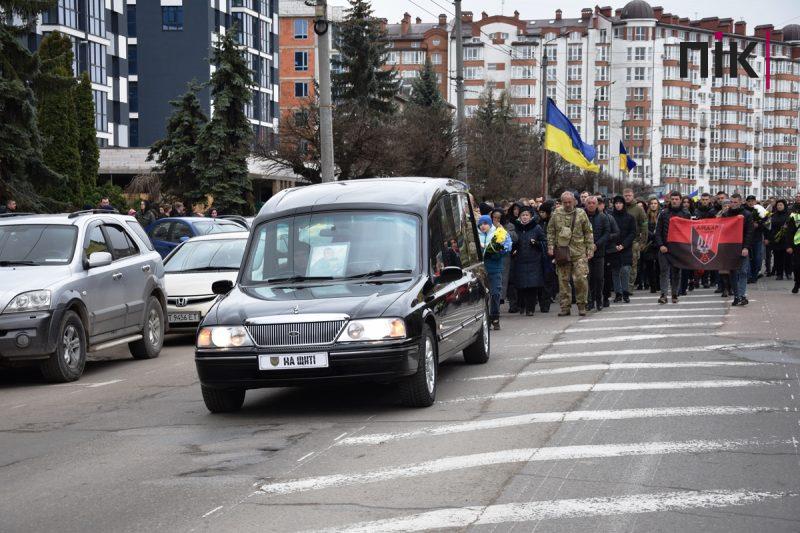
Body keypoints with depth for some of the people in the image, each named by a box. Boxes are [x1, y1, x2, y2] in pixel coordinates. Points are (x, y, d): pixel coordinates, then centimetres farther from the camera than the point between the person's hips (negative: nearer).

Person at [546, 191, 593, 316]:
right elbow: (550, 232, 12)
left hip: (579, 252, -2)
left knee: (581, 278, -8)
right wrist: (550, 246, 2)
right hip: (561, 253, 2)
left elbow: (588, 232, 7)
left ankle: (581, 305, 5)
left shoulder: (581, 214, 4)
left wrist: (590, 249, 2)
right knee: (563, 280, 3)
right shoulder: (556, 214, 7)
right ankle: (565, 307, 10)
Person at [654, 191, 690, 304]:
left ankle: (675, 294, 13)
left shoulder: (685, 215, 7)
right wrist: (660, 245, -8)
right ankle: (663, 294, -12)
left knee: (676, 272, 6)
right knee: (664, 271, -7)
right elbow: (658, 231, 4)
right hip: (665, 248, -1)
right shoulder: (664, 214, 5)